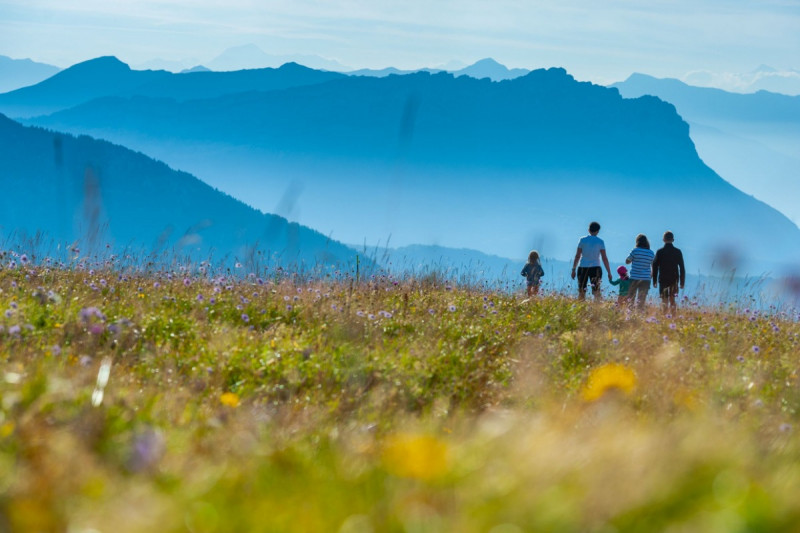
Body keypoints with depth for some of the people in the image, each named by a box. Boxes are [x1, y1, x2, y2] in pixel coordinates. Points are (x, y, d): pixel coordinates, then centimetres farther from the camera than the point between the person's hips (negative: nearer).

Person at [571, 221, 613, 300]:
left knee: (581, 292, 6)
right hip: (595, 268, -1)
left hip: (583, 268, 1)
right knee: (596, 292, -3)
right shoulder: (600, 242, 1)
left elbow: (577, 256, 2)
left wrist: (573, 269, 8)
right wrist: (609, 272, 4)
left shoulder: (582, 240, 2)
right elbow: (604, 258, 0)